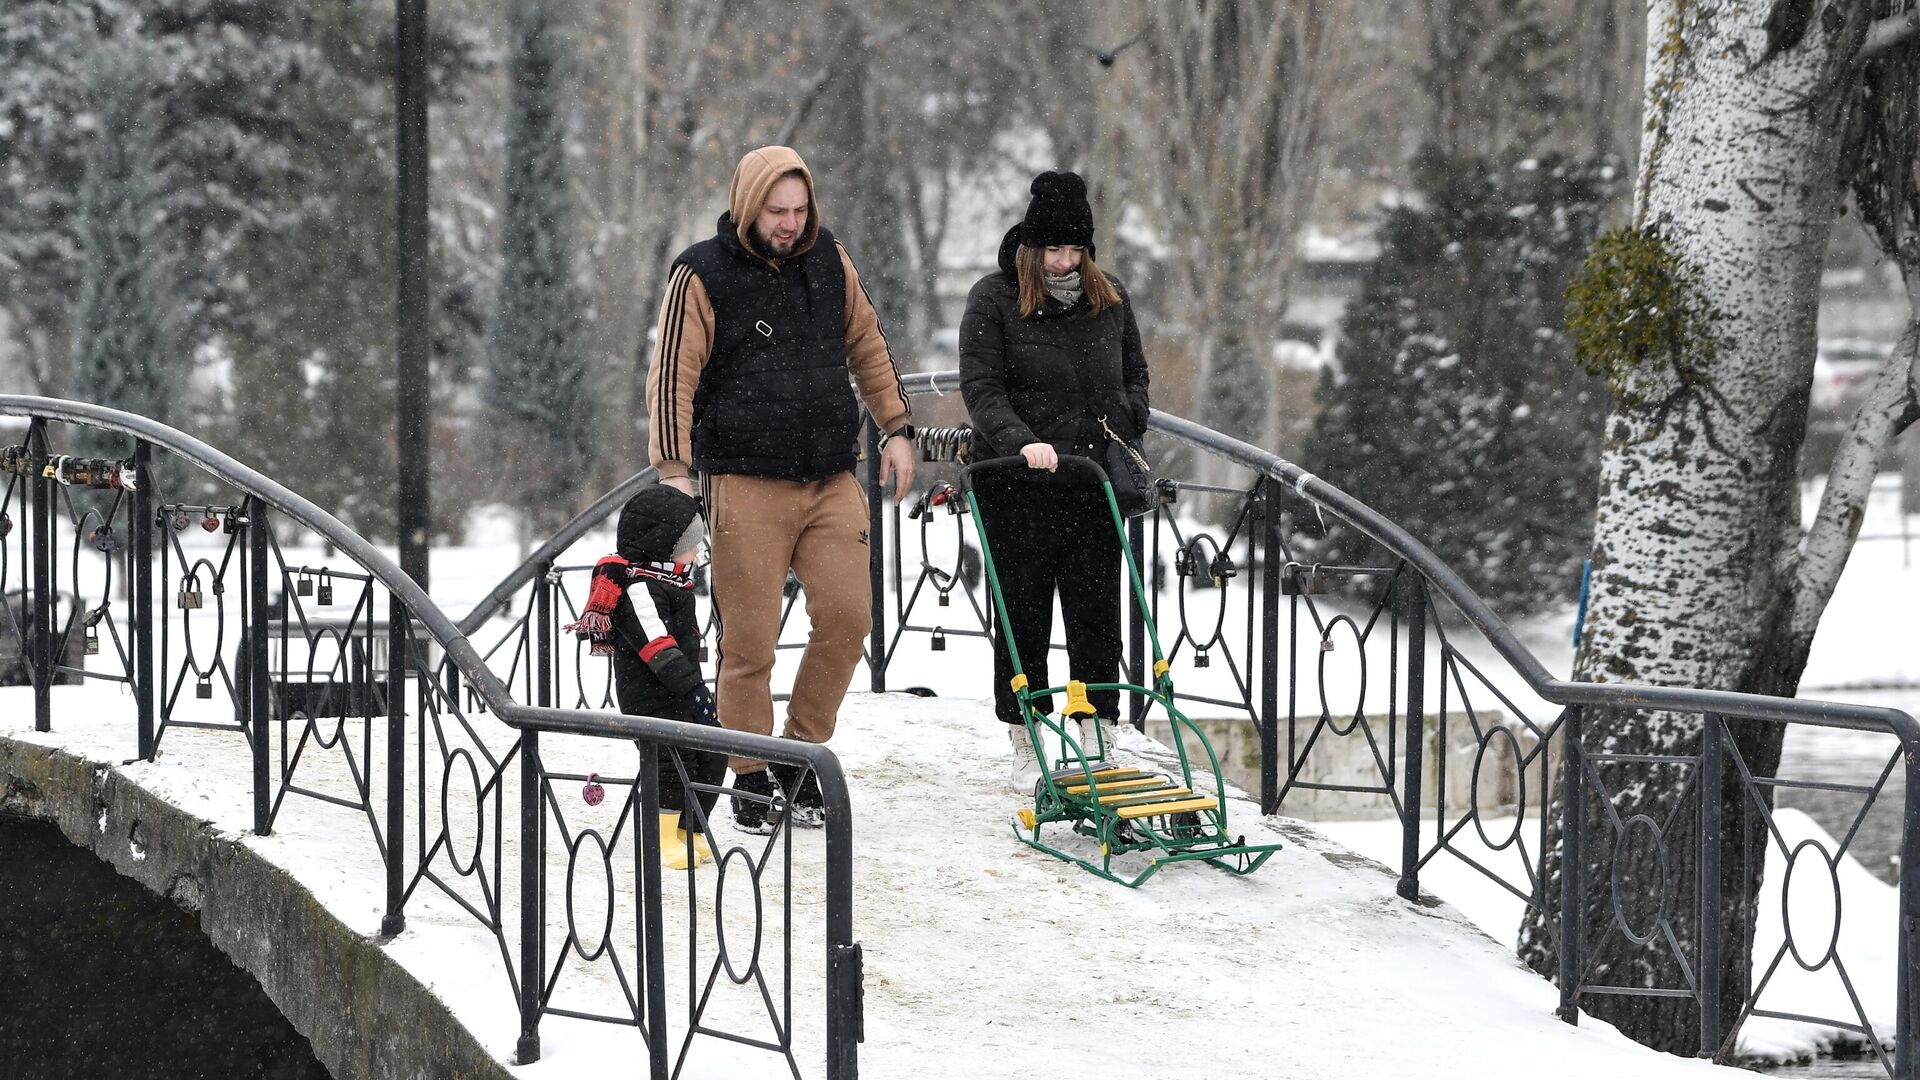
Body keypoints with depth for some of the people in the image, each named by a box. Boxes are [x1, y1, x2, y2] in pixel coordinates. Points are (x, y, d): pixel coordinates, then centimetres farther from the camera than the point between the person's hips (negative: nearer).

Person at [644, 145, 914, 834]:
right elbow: (672, 379, -5)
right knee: (750, 640, -4)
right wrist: (674, 469, -13)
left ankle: (801, 752, 12)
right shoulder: (702, 275, -4)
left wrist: (896, 427, 18)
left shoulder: (829, 261, 9)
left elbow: (867, 346, 22)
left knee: (847, 616, -5)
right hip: (746, 485, -4)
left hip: (832, 480, 4)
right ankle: (751, 778, 9)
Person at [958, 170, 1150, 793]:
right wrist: (1021, 440, -27)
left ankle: (1100, 741, 8)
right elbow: (981, 387, -11)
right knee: (1023, 619, 3)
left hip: (1093, 486, 3)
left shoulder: (1110, 300, 11)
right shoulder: (993, 300, -2)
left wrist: (1121, 426, 2)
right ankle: (1026, 749, 12)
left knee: (1098, 618, 2)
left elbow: (1135, 378, 23)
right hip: (1016, 489, -3)